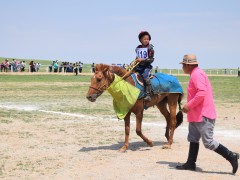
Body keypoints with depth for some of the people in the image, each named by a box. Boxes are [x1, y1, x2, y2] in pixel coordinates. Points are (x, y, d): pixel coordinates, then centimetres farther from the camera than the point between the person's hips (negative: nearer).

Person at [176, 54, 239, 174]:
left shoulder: (197, 74, -16)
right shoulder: (195, 74, 17)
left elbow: (201, 93, -28)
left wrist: (189, 106, -21)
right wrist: (189, 106, 14)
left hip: (203, 115, -11)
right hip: (196, 115, 11)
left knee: (208, 143, -7)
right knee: (193, 139, 14)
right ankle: (191, 164, 20)